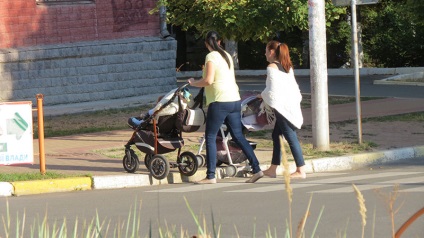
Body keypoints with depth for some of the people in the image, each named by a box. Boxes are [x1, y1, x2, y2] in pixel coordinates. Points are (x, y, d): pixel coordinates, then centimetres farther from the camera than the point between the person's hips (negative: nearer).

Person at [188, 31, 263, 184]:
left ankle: (211, 176, -3)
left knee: (210, 137, 0)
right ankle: (256, 169, 4)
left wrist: (193, 83, 0)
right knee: (238, 136, 11)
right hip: (235, 100, 8)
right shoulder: (227, 56, 15)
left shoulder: (211, 57, -8)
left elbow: (208, 80, -17)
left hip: (219, 101, -8)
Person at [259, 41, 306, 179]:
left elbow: (273, 89, -15)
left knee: (291, 137, -7)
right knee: (276, 135, 15)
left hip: (282, 106, -9)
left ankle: (301, 171, -7)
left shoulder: (272, 67, -10)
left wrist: (262, 95, 3)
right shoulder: (287, 67, 16)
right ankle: (272, 170, 18)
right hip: (291, 104, 9)